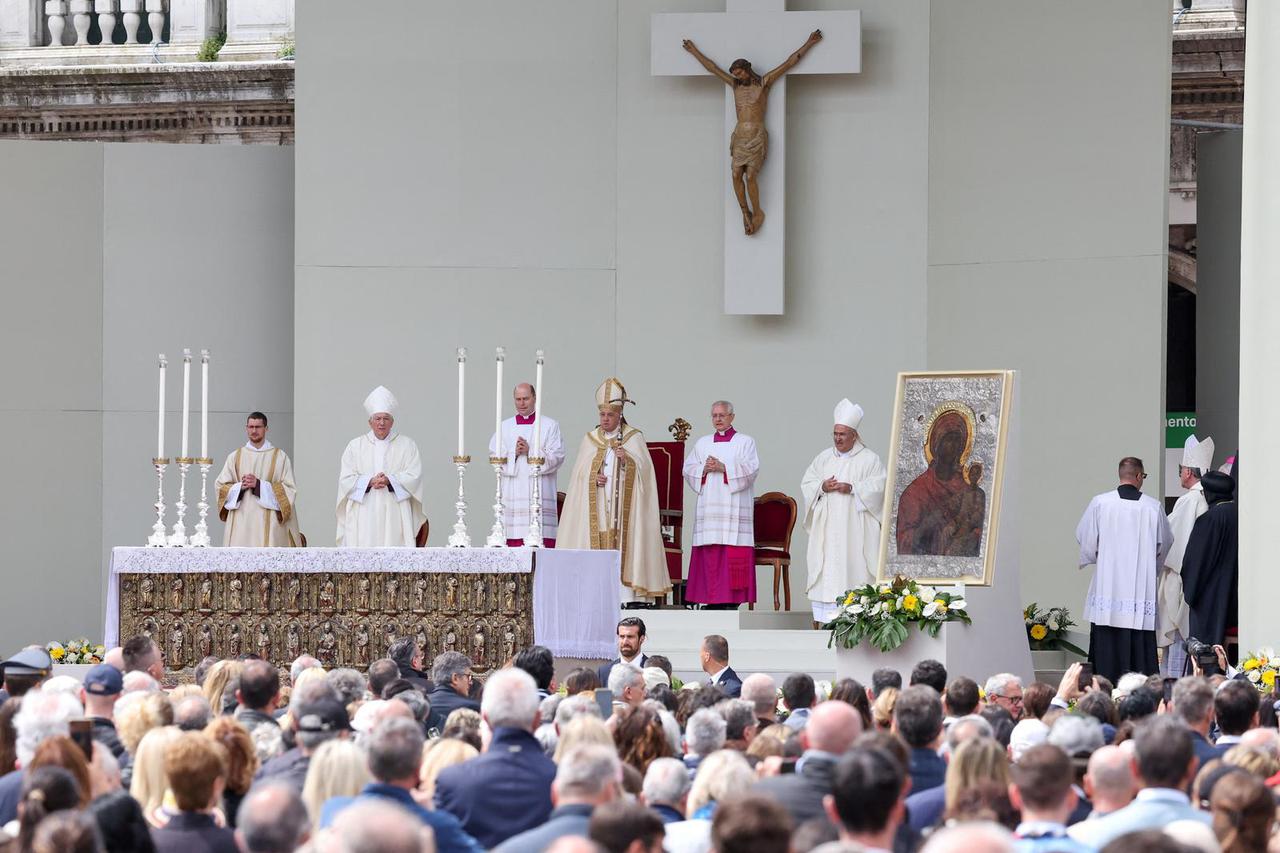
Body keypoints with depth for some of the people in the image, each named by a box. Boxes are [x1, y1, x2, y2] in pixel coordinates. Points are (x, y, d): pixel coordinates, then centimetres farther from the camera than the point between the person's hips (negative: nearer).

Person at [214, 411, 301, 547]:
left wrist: (259, 485, -11)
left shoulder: (280, 457, 6)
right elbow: (220, 486, 10)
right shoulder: (235, 457, 14)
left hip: (268, 524, -2)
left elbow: (289, 489, -1)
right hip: (240, 524, 2)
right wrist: (240, 486, -9)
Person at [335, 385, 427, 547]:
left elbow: (414, 476, 1)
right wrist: (370, 481, -12)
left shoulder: (407, 445, 11)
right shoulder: (355, 446, 13)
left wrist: (389, 480, -15)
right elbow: (346, 479, 5)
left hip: (394, 518, 0)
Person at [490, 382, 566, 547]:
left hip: (540, 495, -2)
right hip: (512, 495, 2)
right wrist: (514, 453, -9)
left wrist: (530, 452, -11)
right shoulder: (504, 427, 16)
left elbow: (557, 456, -2)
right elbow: (494, 456, 8)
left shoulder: (550, 425, 9)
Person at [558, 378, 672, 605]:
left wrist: (628, 460, -19)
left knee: (624, 547, -11)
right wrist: (593, 478, -9)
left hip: (624, 505, -2)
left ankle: (627, 594, -15)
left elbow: (643, 470, -1)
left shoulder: (634, 438, 7)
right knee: (597, 547, -6)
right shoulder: (590, 440, 14)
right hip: (596, 507, 2)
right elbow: (579, 474, 11)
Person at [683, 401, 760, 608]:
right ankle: (712, 599, -2)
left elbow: (751, 469, -5)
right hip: (708, 505, 4)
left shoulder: (745, 442, 8)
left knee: (734, 556, -10)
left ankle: (732, 599, -11)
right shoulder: (703, 443, 19)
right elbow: (688, 469, 12)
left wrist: (723, 467, -14)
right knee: (709, 556, -3)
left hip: (734, 506, -4)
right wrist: (704, 469, -7)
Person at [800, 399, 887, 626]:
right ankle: (826, 615, -3)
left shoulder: (870, 460, 3)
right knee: (826, 569, -2)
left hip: (854, 527, -4)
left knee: (853, 568, -9)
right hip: (827, 526, 4)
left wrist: (852, 488, -16)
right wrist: (823, 487, -8)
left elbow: (878, 487, -6)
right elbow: (806, 484, 12)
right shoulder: (823, 458, 15)